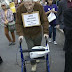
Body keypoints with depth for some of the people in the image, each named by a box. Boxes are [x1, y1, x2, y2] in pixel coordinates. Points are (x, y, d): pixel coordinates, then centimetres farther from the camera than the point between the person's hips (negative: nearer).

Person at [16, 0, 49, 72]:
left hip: (38, 32, 1)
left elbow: (45, 21, -14)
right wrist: (20, 34, -22)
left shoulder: (39, 7, -21)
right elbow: (18, 23, -12)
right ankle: (33, 64, 23)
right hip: (27, 34, -1)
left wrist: (46, 32, -20)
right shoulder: (20, 9, -21)